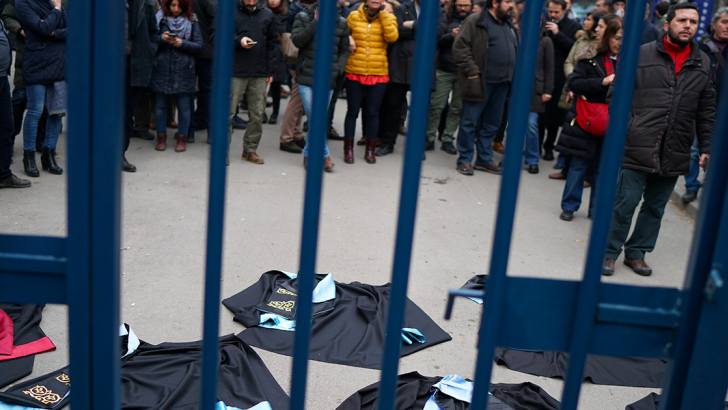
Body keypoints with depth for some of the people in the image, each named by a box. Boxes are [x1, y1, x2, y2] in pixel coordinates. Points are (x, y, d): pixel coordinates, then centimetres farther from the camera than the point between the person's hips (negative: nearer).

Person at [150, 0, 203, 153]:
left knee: (183, 105, 2)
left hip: (184, 70, 0)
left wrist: (182, 43, -11)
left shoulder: (192, 22, 8)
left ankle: (182, 137, 12)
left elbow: (199, 45, 2)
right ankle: (161, 136, 16)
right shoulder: (161, 20, 6)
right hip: (162, 68, 1)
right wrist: (162, 39, -15)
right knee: (160, 104, 5)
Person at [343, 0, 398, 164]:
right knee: (353, 111, 4)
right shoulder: (353, 17, 3)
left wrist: (383, 14, -12)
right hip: (355, 73, 0)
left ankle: (370, 150, 18)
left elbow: (392, 37, -15)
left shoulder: (388, 18, 3)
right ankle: (348, 149, 14)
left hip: (378, 75, 0)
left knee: (373, 113, 7)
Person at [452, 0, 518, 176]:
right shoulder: (475, 21, -7)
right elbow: (459, 47, -13)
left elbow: (516, 50, 27)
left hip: (502, 83, 8)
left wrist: (512, 75, 14)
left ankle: (484, 159, 23)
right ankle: (464, 160, 10)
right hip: (480, 81, -7)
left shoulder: (509, 26, 17)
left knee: (492, 123, 12)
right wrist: (472, 71, -17)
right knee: (470, 122, 0)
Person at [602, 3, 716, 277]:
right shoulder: (641, 54, 1)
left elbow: (707, 111, 14)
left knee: (656, 206, 11)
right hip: (637, 146, -4)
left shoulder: (703, 64, 11)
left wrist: (707, 148, 9)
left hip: (674, 152, 4)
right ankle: (609, 251, 13)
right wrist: (624, 130, -6)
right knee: (625, 202, -2)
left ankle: (636, 252, 25)